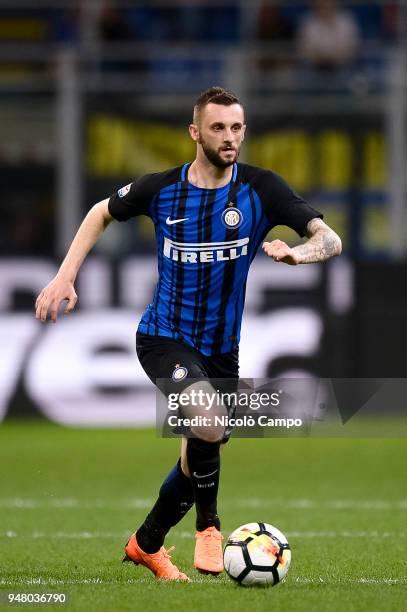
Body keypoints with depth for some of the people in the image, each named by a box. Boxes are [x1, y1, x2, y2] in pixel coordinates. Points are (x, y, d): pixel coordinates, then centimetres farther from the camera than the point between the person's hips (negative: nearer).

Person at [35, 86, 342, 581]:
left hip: (221, 349, 3)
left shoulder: (260, 189, -9)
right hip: (164, 337, -3)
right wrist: (65, 276, 2)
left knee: (200, 457, 14)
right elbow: (102, 213, 11)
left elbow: (330, 239, -14)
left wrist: (298, 252, -36)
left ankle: (146, 544, 39)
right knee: (210, 425, -30)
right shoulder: (160, 189, -8)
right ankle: (208, 526, -5)